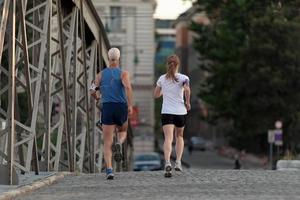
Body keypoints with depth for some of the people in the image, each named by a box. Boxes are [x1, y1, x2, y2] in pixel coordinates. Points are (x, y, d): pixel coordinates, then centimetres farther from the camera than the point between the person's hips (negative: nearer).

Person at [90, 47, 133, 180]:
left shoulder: (101, 74, 7)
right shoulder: (123, 73, 0)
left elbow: (92, 91, 4)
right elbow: (128, 87, -18)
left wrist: (96, 97, 27)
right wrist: (130, 105, -17)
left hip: (107, 108, 1)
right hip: (121, 107, -1)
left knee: (107, 142, 1)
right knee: (123, 132, 28)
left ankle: (109, 170, -15)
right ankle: (119, 144, -7)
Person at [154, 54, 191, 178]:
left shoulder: (162, 79, 6)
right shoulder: (183, 78, -2)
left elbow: (156, 95, 17)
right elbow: (187, 89, -21)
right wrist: (188, 103, -7)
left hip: (166, 112, 0)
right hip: (180, 112, 0)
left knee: (168, 138, -12)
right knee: (179, 136, 23)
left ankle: (167, 163, -34)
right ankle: (178, 162, 15)